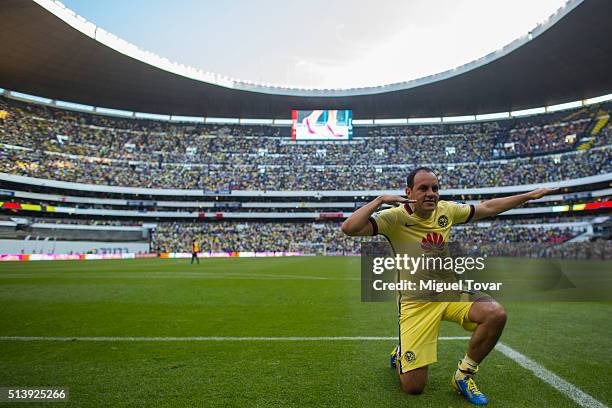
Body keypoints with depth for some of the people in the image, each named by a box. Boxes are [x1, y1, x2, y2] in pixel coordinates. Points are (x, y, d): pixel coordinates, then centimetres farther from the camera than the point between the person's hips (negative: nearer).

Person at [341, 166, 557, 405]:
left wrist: (529, 195, 17)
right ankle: (400, 353, 32)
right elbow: (349, 228, -29)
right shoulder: (395, 217, -17)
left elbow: (488, 208, 15)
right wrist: (380, 200, -31)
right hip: (415, 302, -5)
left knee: (496, 314, -24)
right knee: (413, 387, -8)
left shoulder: (446, 210, 0)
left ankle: (463, 376, 2)